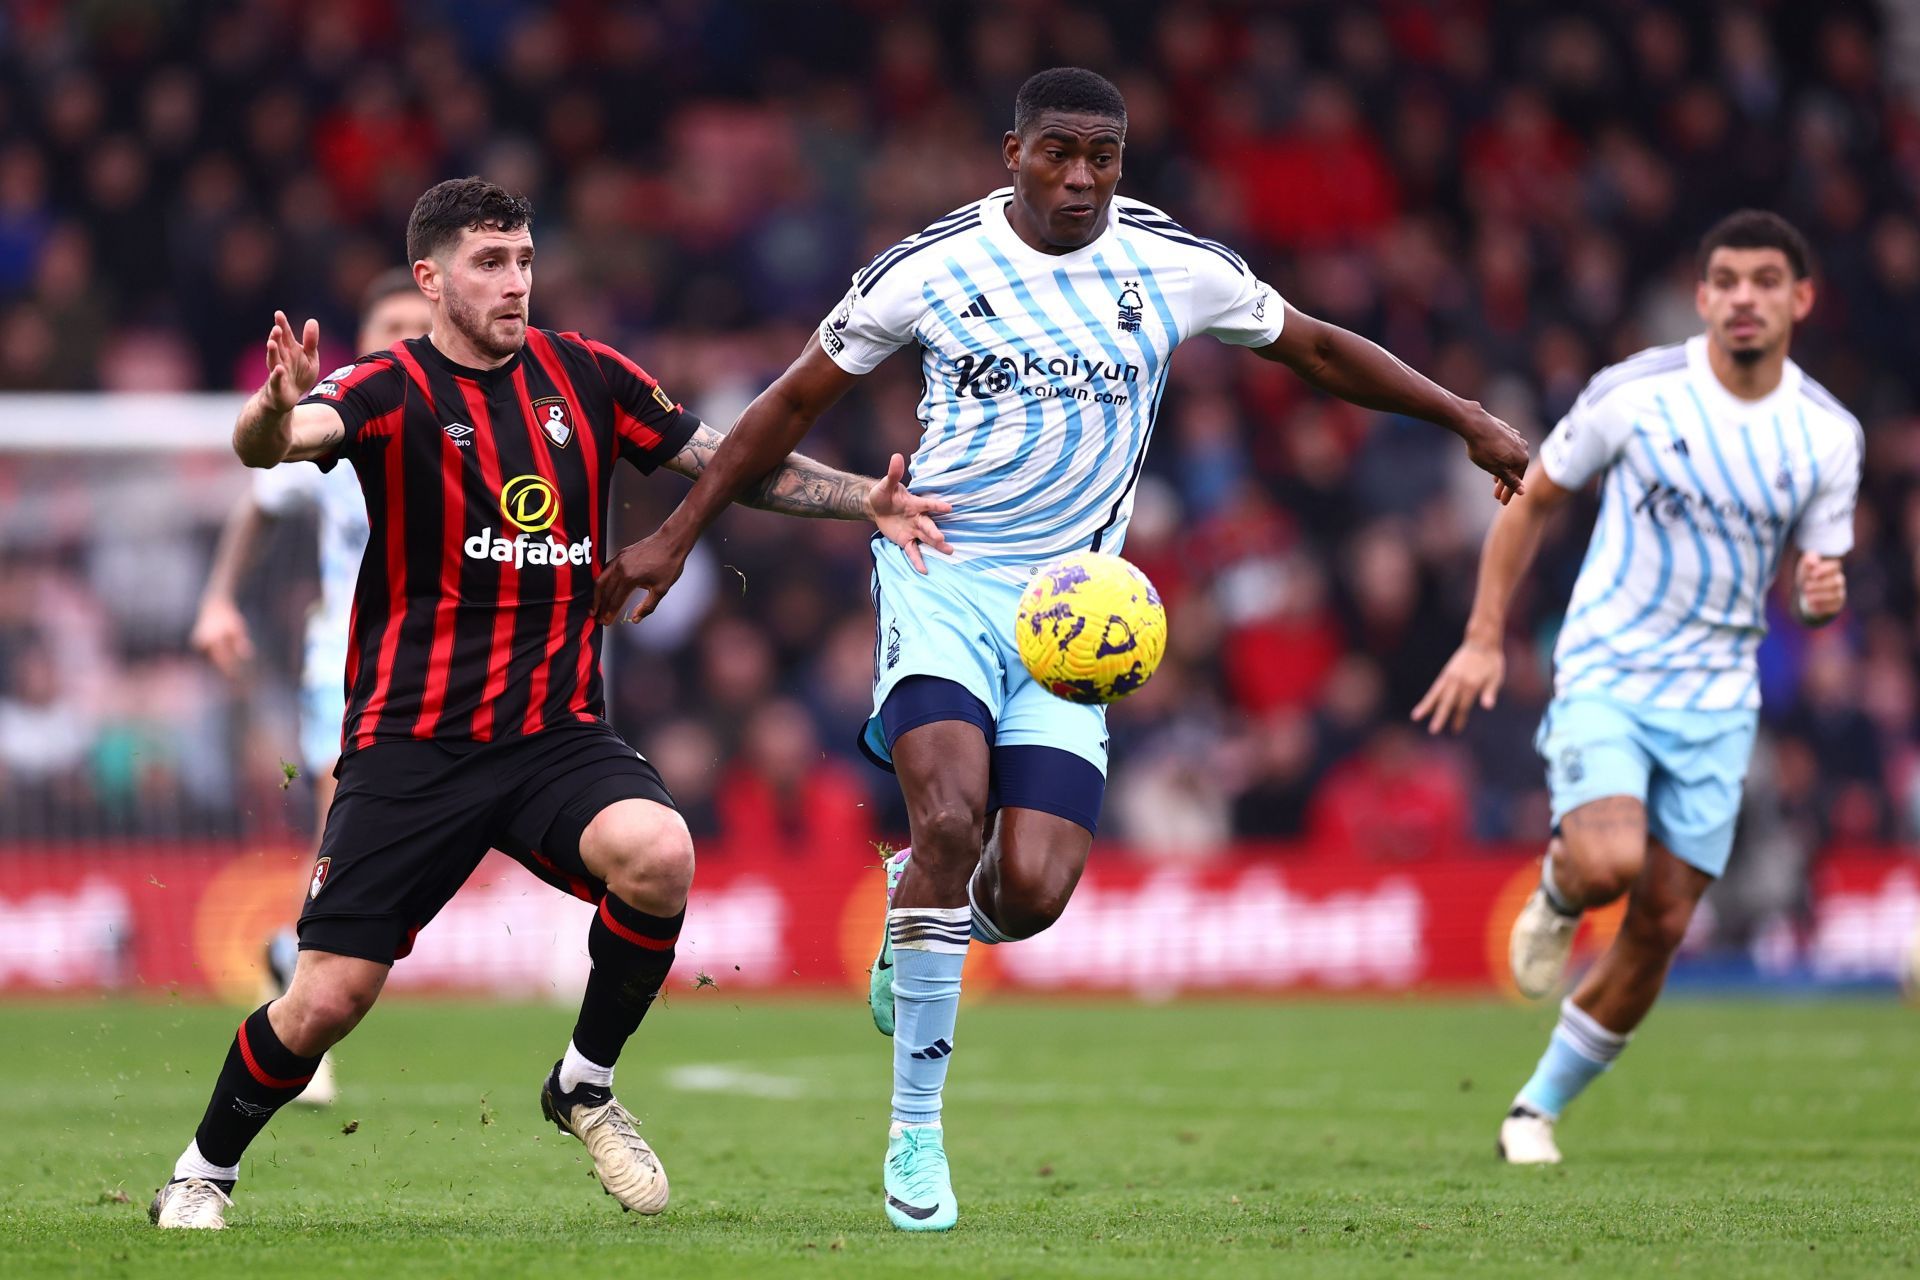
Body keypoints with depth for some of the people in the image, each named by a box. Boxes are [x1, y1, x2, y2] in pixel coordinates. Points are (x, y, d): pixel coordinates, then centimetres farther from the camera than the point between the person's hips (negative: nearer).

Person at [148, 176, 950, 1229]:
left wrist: (866, 502, 3)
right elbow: (272, 443, -27)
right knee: (328, 1000, -7)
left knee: (659, 854, -28)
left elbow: (731, 461, 15)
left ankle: (586, 1085, -4)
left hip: (556, 736, 3)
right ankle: (201, 1176, 20)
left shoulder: (584, 376, 6)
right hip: (411, 743, -3)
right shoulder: (390, 390, -7)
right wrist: (277, 411, -51)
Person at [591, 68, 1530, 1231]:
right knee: (951, 815, -26)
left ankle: (915, 908, 28)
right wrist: (677, 535, 5)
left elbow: (1315, 348, 15)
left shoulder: (1175, 267, 0)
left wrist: (1467, 418, 12)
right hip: (940, 574, -2)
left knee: (1032, 893, -12)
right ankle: (916, 1136, -14)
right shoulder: (932, 267, -5)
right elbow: (798, 401, 6)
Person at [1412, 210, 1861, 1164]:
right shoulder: (1637, 392, -8)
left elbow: (1815, 583, 9)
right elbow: (1534, 501, 4)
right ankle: (1556, 897, 11)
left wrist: (1822, 595, -16)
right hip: (1605, 676, -3)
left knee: (1660, 925, 1)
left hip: (1716, 703, 3)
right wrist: (1484, 640, 0)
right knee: (1609, 860, -27)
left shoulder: (1828, 434, 0)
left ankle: (1539, 1108, 18)